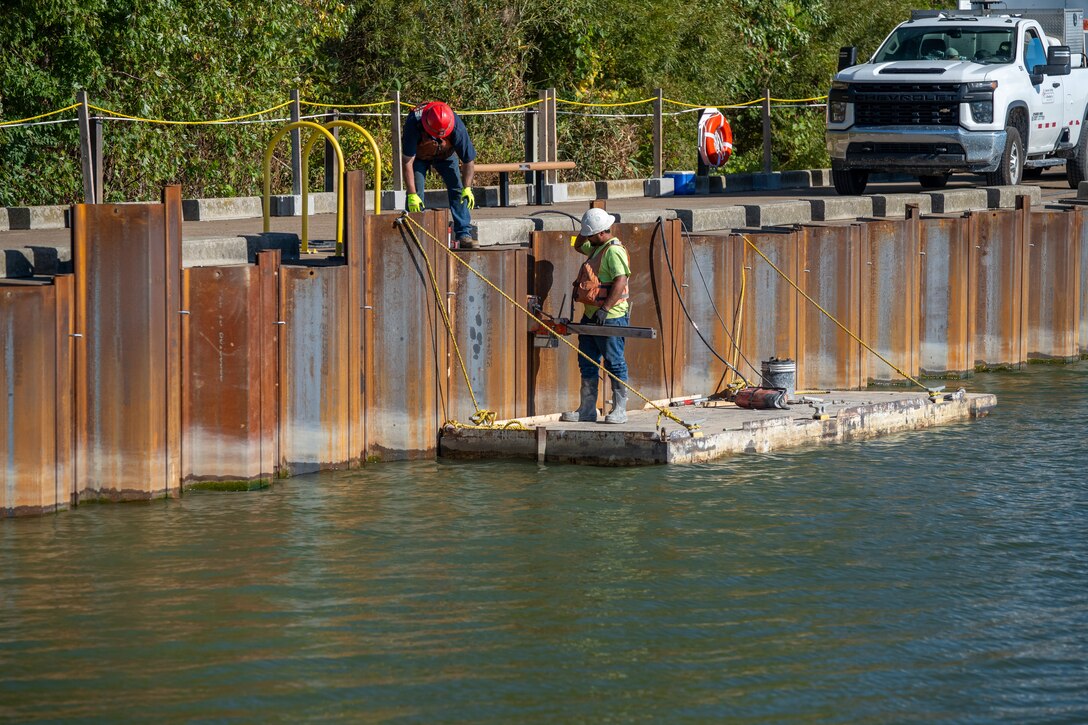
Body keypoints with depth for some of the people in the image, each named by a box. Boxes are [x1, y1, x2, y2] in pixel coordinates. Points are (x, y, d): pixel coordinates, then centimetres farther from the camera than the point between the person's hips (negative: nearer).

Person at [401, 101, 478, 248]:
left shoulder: (457, 127, -36)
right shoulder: (414, 124, -41)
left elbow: (468, 160, -22)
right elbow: (407, 161, -36)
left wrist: (467, 188, -27)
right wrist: (412, 194, -37)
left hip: (445, 154, 1)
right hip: (418, 154, -1)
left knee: (457, 189, -10)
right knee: (416, 192, -16)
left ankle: (464, 234, -7)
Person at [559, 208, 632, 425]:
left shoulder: (614, 251, -15)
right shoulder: (597, 248, 16)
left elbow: (621, 281, -25)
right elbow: (578, 245, 37)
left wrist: (605, 308, -29)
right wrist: (585, 231, 17)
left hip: (610, 317, -10)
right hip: (591, 317, 10)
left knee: (615, 364, -4)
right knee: (587, 364, 10)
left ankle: (619, 411, 1)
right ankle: (586, 411, 15)